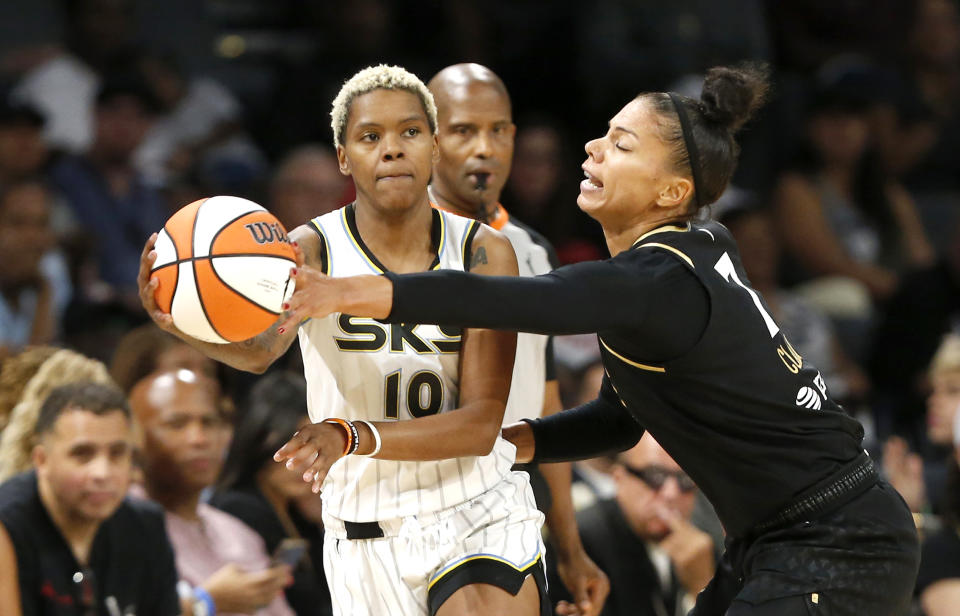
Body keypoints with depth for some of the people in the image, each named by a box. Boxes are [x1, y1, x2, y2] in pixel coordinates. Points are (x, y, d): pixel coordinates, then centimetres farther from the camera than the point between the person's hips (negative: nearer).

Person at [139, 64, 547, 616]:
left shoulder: (484, 253, -4)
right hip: (369, 543, 0)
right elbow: (259, 347, -31)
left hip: (482, 517, 0)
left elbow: (481, 423, -12)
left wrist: (351, 437, -29)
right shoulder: (314, 250, -8)